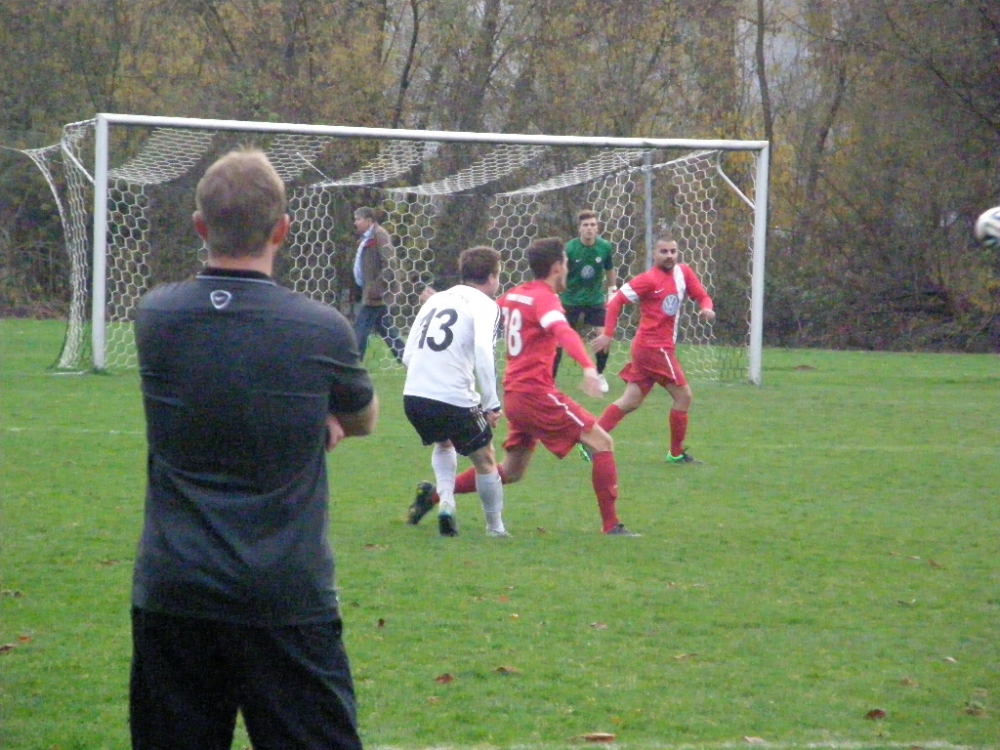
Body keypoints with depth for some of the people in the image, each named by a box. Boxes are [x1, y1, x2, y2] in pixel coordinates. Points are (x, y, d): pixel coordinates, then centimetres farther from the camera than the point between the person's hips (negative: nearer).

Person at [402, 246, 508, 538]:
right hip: (455, 399, -6)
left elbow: (408, 355, 17)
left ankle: (445, 501, 13)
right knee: (485, 460, 15)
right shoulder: (484, 305, 0)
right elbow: (483, 351, -18)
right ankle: (495, 528, 23)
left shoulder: (435, 300, 18)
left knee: (443, 444, 33)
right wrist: (491, 404, -17)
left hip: (413, 395, 6)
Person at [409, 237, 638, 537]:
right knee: (601, 443, -5)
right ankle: (611, 526, -10)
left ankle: (433, 495, 18)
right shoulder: (545, 298, -12)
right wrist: (588, 367, -47)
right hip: (536, 392, -9)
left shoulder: (512, 296, 12)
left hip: (513, 395, 9)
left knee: (510, 471, 20)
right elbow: (563, 331, -31)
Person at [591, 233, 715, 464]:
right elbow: (616, 301, -12)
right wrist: (608, 334, -19)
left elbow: (702, 296, 14)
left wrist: (706, 308, -10)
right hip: (654, 347, -8)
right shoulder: (649, 279, -13)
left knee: (631, 401, 8)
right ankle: (676, 453, 9)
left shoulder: (683, 273, 8)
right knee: (683, 395, -2)